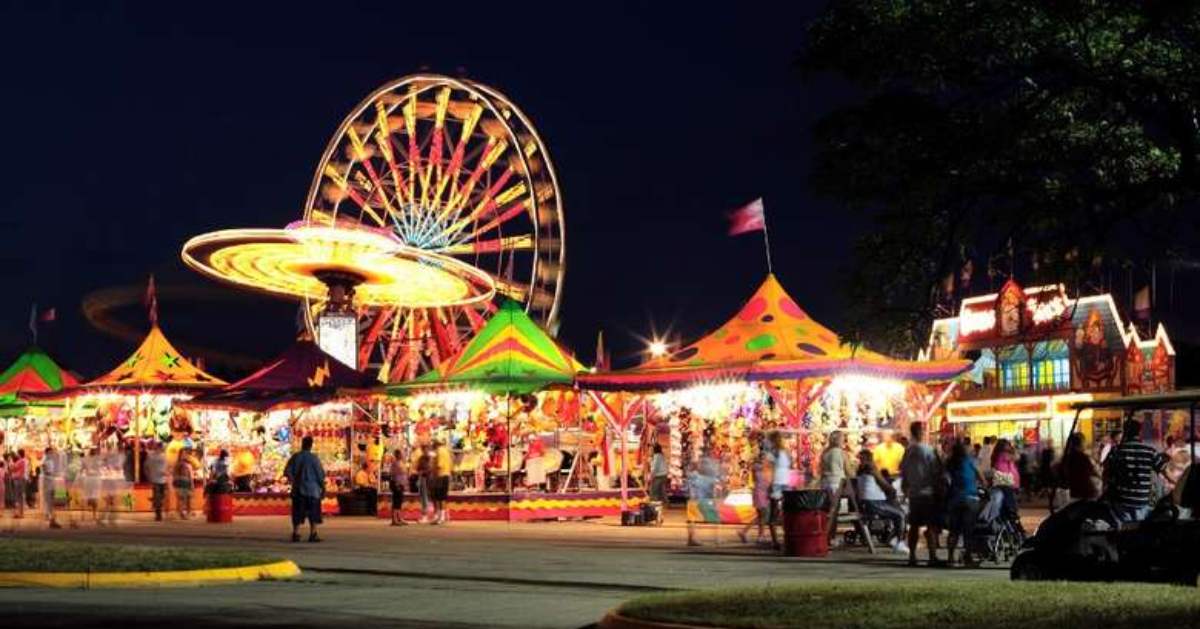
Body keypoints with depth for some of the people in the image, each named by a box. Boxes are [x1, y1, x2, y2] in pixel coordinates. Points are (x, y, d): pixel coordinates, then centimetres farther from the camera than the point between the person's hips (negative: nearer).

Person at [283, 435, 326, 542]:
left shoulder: (295, 457, 0)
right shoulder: (313, 458, -9)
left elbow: (287, 472, -1)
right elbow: (320, 474, -7)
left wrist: (292, 480, 16)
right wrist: (323, 488, 2)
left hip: (298, 489, 3)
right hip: (312, 490, -3)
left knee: (298, 513, 8)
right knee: (314, 513, 4)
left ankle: (296, 534, 4)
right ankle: (313, 535, 0)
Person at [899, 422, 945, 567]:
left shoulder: (908, 451, 7)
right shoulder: (928, 450, -12)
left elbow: (902, 471, 13)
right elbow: (936, 472, -10)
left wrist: (905, 488, 23)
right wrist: (940, 489, 0)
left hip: (913, 493, 6)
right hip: (928, 492, -6)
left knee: (914, 526, 11)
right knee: (932, 526, -4)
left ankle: (912, 556, 13)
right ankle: (932, 557, -9)